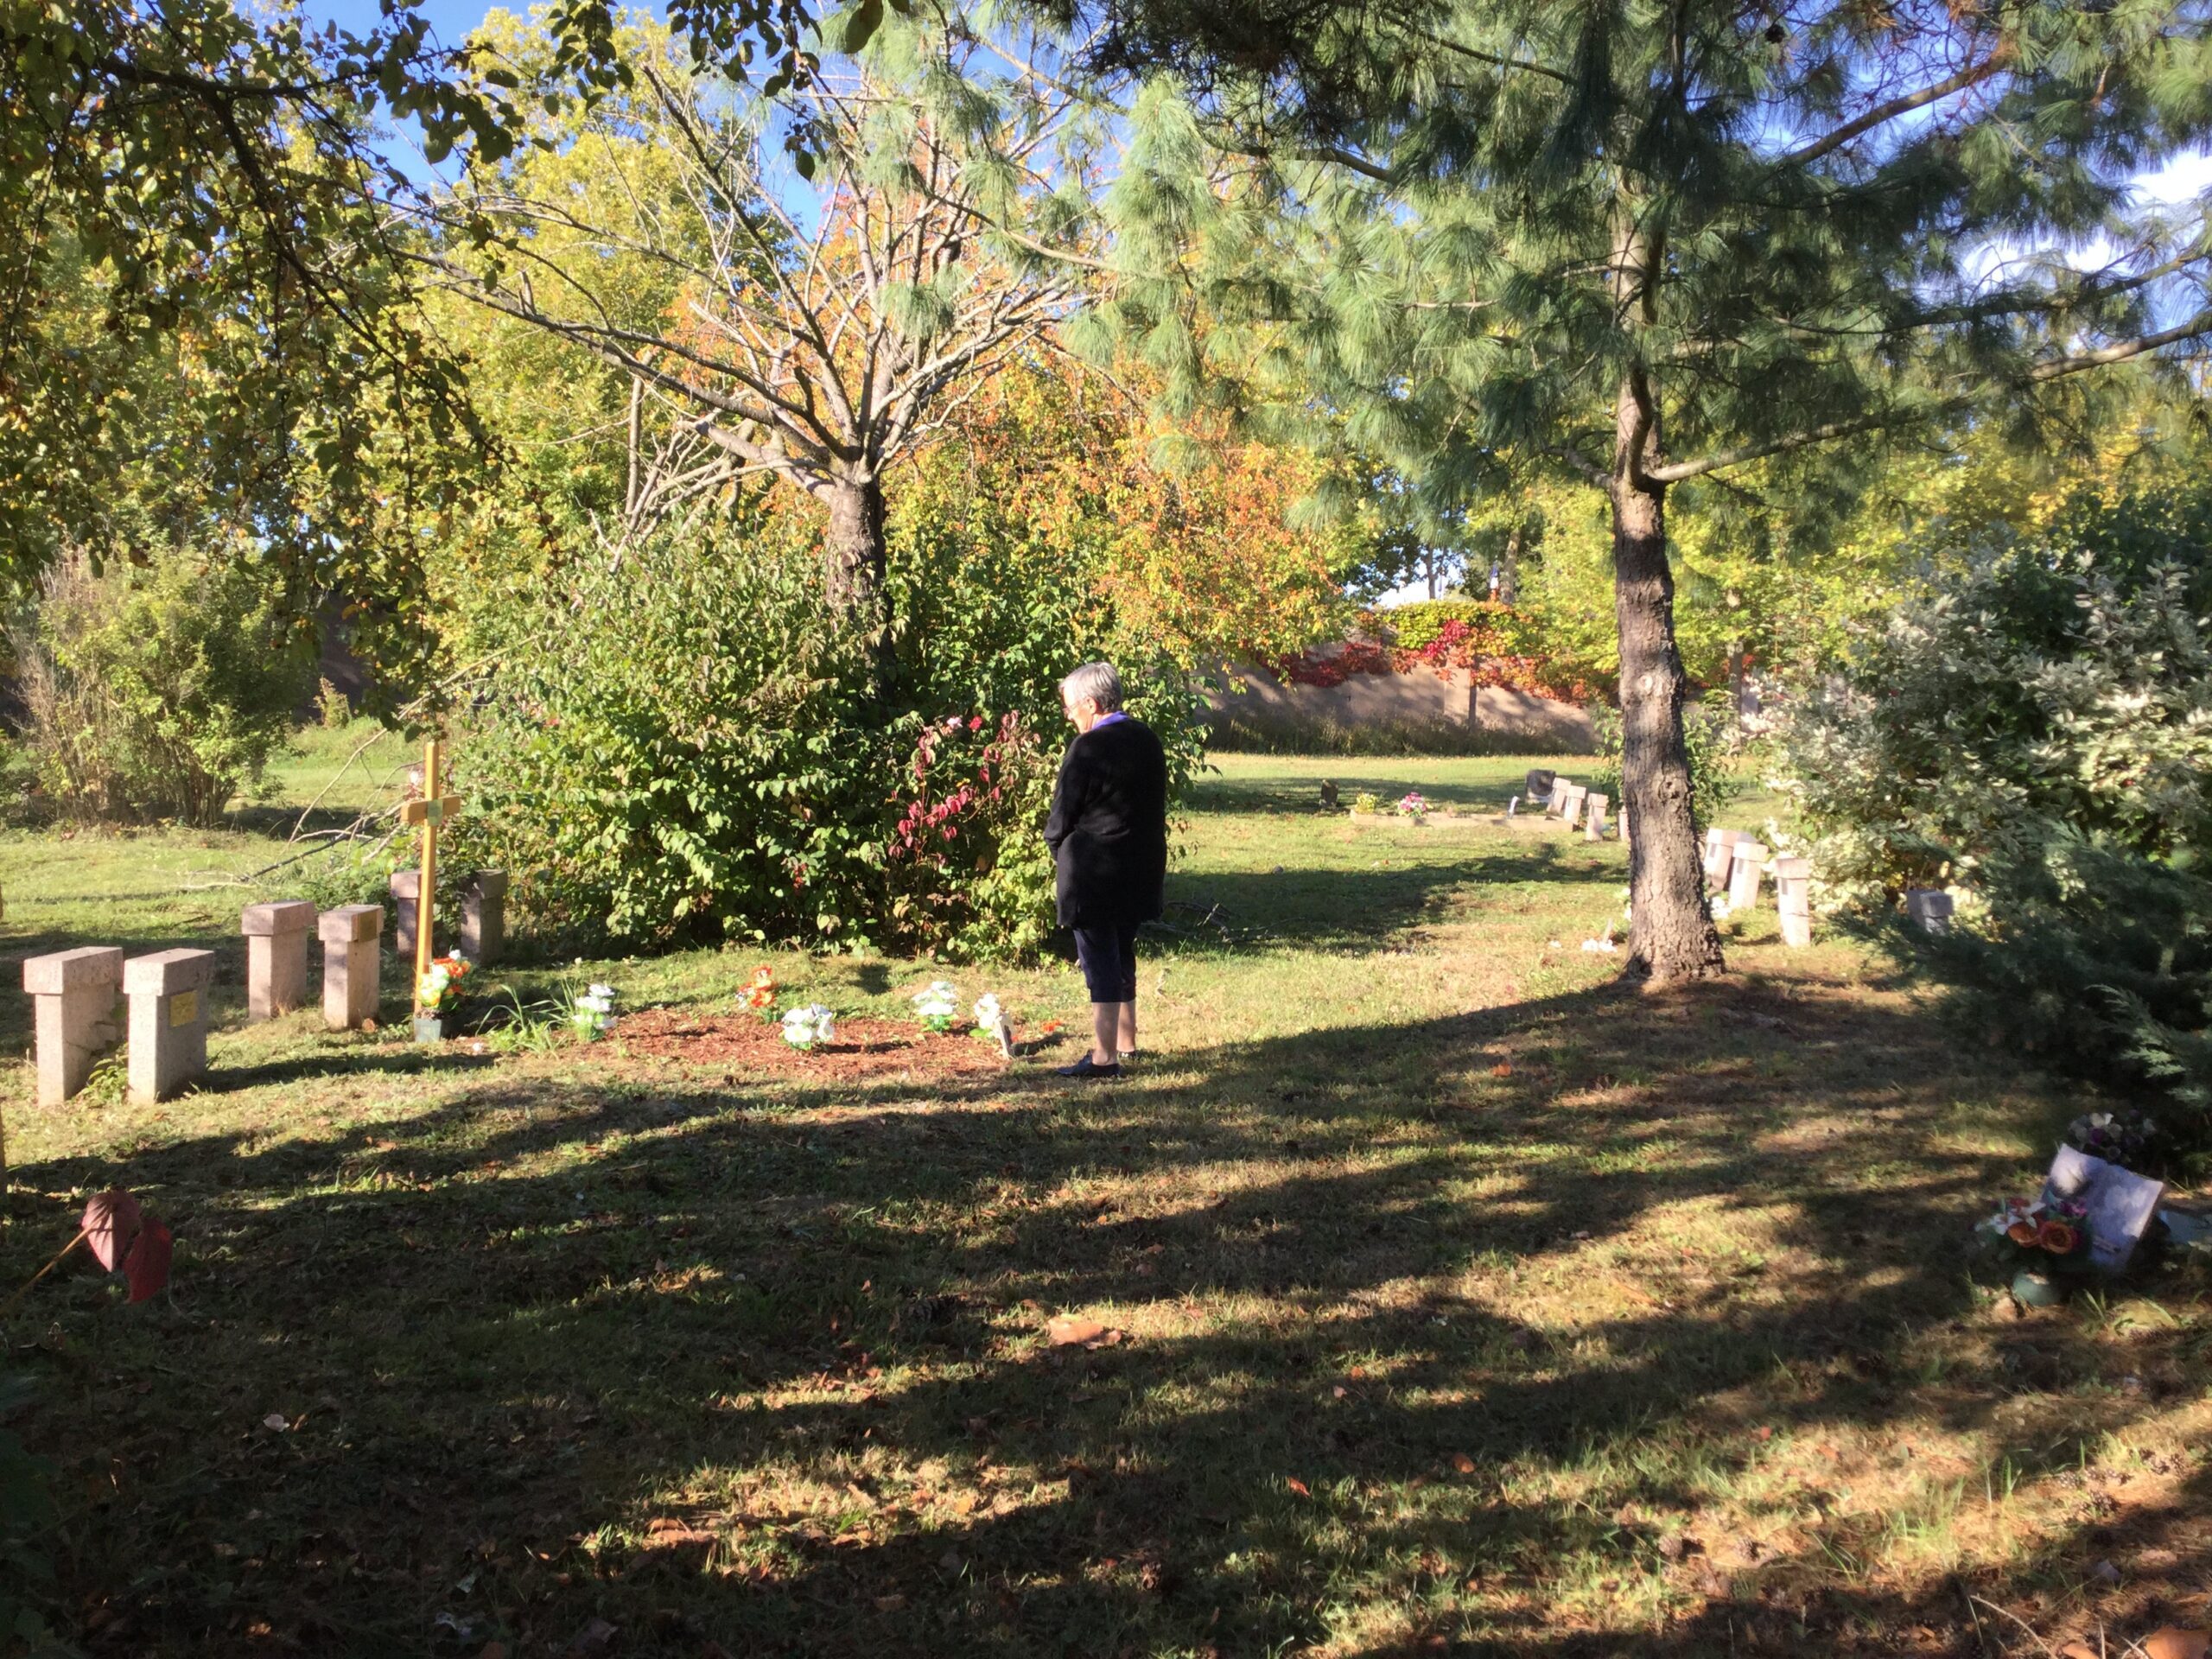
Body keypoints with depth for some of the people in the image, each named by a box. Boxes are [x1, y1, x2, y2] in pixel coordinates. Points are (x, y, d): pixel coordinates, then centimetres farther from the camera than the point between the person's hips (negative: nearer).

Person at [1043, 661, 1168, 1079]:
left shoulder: (1087, 749, -18)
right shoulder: (1147, 740, 5)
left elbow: (1061, 818, -13)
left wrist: (1057, 848, 6)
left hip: (1093, 876, -8)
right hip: (1140, 871, 8)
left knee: (1100, 964, -1)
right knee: (1122, 955, 21)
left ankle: (1104, 1057, 3)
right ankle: (1126, 1040, 32)